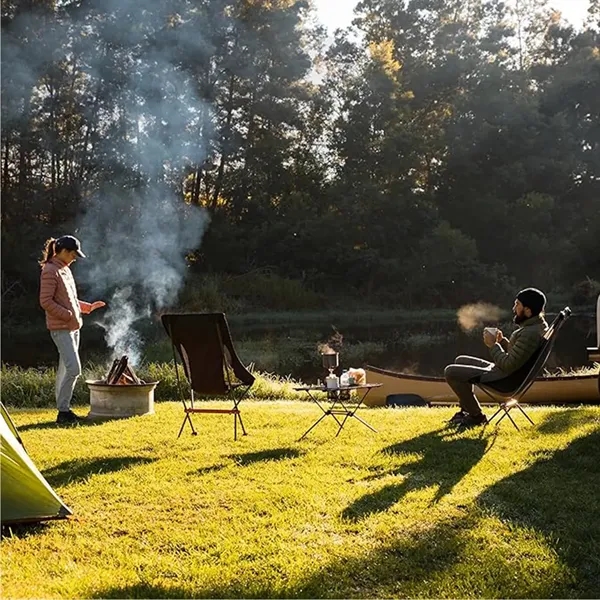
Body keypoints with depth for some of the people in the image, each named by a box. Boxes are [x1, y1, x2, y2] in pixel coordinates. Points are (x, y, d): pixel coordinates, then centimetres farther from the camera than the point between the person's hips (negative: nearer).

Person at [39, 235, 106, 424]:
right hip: (61, 328, -9)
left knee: (66, 369, 11)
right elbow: (45, 301, -18)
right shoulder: (50, 271, -12)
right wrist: (68, 315, -20)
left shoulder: (65, 270, 16)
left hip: (73, 327, 9)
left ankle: (63, 410, 17)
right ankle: (63, 410, -7)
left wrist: (88, 307, 14)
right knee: (73, 368, -14)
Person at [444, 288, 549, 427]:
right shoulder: (536, 325, 4)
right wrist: (501, 341, 0)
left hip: (506, 379, -11)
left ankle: (477, 416, 2)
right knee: (460, 361, 23)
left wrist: (493, 345, -16)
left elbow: (509, 365, -28)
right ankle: (465, 410, 23)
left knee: (451, 372, -12)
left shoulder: (530, 333, -28)